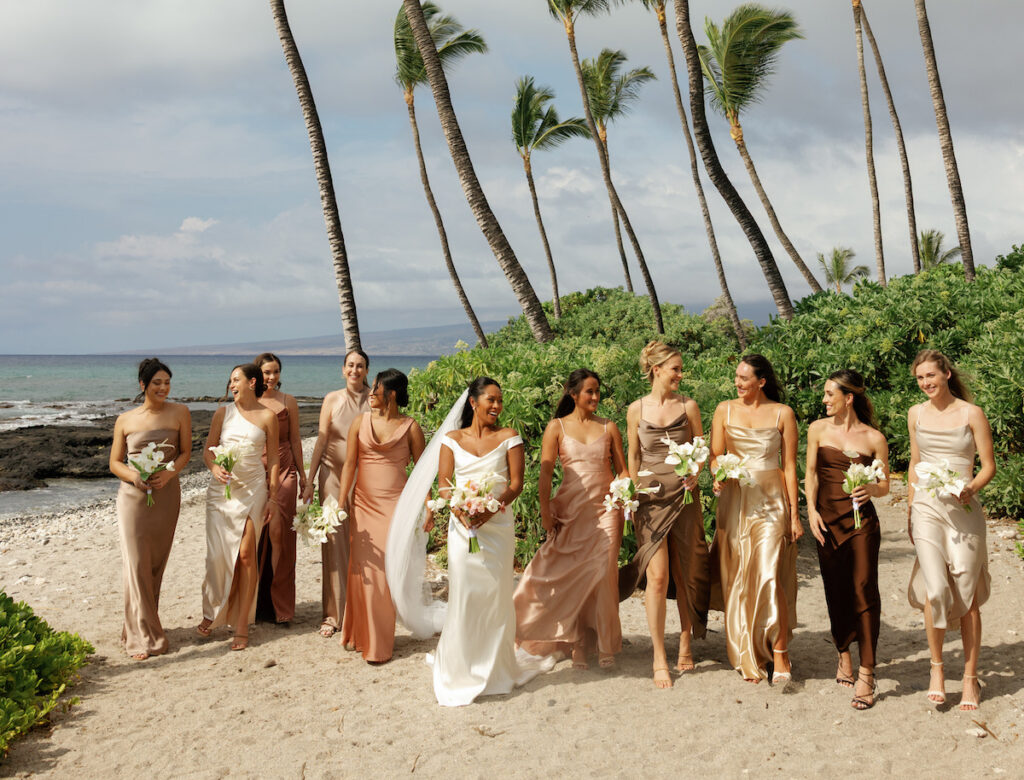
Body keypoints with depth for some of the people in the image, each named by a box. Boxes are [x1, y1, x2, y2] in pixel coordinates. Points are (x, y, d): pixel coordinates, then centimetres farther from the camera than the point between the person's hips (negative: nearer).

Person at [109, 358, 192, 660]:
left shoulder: (179, 413, 3)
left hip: (166, 494, 1)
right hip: (133, 496, -1)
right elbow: (114, 463, 6)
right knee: (136, 564, -7)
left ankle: (145, 625, 23)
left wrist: (168, 474, -14)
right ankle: (144, 638, -2)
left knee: (157, 564, 8)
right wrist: (134, 476, -15)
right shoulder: (125, 420, 3)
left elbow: (185, 452, 5)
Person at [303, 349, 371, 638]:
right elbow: (321, 442, 3)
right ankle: (333, 613, 6)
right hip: (333, 475, 0)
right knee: (334, 541, -1)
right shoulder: (332, 399, 2)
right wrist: (309, 481, 0)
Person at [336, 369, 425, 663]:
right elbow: (349, 464, 5)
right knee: (362, 570, 3)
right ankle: (360, 635, 19)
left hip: (395, 505, -3)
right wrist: (341, 503, -1)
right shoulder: (360, 421, 5)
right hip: (363, 504, 3)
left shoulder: (410, 427, -1)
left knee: (387, 571, -2)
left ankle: (380, 644, 8)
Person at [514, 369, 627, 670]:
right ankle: (578, 645, 11)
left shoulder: (609, 427, 11)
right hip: (570, 510, -1)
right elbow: (546, 472, 0)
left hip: (605, 508, 1)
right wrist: (545, 512, -8)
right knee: (571, 576, -1)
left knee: (603, 576, -3)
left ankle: (605, 645, 10)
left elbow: (622, 469, 11)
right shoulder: (557, 427, 4)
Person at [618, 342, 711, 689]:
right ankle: (659, 657, 3)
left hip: (683, 496, 1)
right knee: (657, 576, -6)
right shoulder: (636, 409, 2)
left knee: (684, 574, 6)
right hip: (650, 498, -1)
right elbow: (633, 457, 9)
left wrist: (695, 475, -12)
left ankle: (686, 643, 24)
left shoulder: (688, 406, 3)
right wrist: (633, 495, 4)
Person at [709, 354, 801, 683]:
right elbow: (715, 455, 6)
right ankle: (748, 657, 15)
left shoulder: (782, 413, 2)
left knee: (769, 576, -13)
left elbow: (789, 466, 3)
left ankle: (779, 654, 0)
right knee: (738, 579, 4)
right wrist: (718, 476, -17)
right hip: (735, 499, 2)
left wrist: (794, 514, -1)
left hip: (771, 499, -2)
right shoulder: (725, 410, 7)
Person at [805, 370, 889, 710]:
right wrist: (811, 509, -2)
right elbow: (811, 473, 9)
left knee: (863, 589, -8)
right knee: (835, 590, 8)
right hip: (827, 519, 3)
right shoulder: (818, 429, 6)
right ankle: (844, 657, 25)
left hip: (861, 521, -3)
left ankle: (866, 673, -5)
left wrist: (871, 489, -19)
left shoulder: (874, 438, -1)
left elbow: (885, 485, 3)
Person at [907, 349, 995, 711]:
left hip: (964, 509, -2)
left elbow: (989, 466, 0)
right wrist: (909, 510, 18)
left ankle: (970, 678, 14)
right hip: (927, 507, 2)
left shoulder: (971, 414, -1)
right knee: (936, 589, -12)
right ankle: (936, 667, 6)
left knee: (967, 594, 1)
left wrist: (971, 487, -20)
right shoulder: (916, 414, 10)